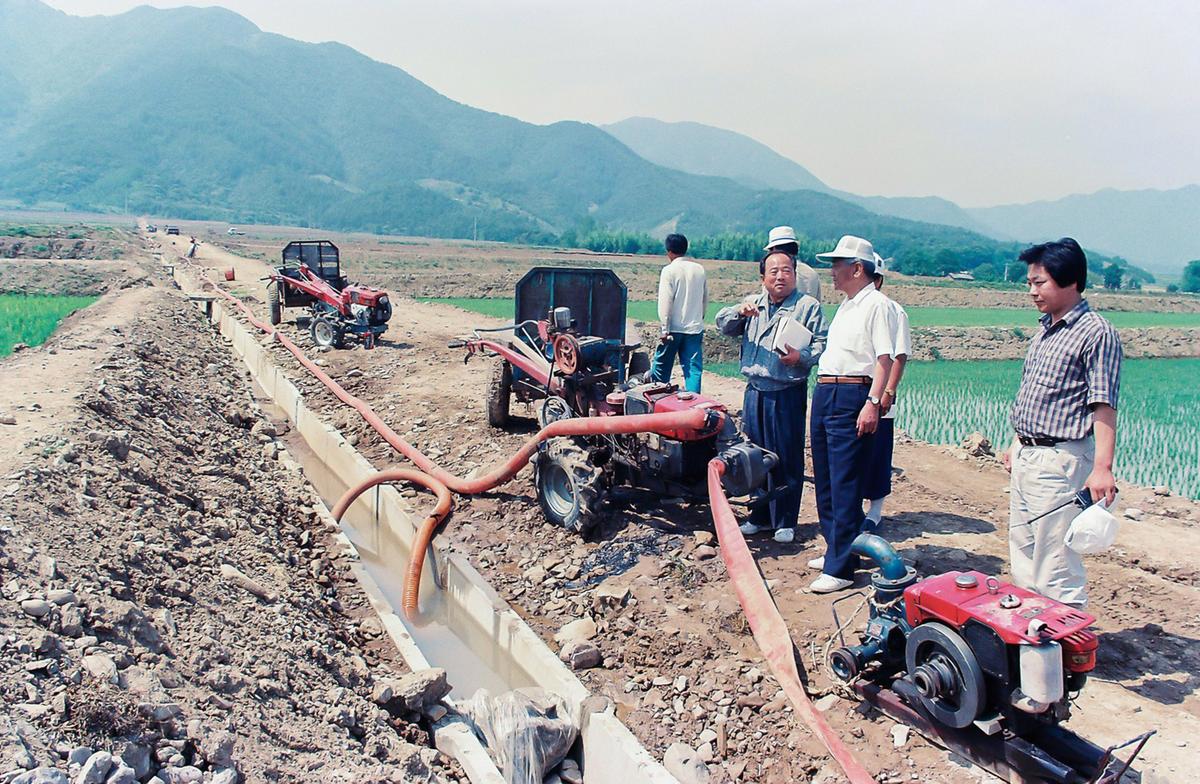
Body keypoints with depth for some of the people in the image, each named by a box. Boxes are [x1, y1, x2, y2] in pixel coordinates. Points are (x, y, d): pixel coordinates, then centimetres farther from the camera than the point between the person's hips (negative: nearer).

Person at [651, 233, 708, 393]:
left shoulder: (669, 270, -10)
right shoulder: (699, 269, 6)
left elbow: (665, 302, -14)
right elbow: (705, 299, 14)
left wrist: (664, 330, -11)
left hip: (674, 328, -4)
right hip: (695, 328, 4)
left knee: (661, 367, 10)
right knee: (694, 368, 3)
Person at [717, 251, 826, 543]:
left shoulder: (808, 306, 0)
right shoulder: (753, 302, 15)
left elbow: (823, 344, -6)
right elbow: (723, 324, 9)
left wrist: (801, 357, -24)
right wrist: (739, 312, -11)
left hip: (788, 394, -5)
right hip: (755, 391, 5)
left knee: (787, 460, 0)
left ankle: (785, 522, 11)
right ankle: (760, 516, 25)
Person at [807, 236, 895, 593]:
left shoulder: (876, 304, -9)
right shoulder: (846, 305, 20)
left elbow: (884, 358, -16)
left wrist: (873, 402, -23)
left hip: (851, 397, -10)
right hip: (824, 394, 10)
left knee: (844, 485, -8)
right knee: (825, 481, 15)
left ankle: (840, 568, -4)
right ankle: (836, 550, 27)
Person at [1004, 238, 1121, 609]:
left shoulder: (1096, 332, -13)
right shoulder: (1045, 328, 14)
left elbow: (1103, 406, -19)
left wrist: (1102, 467, -25)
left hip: (1059, 460, -9)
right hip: (1025, 456, 9)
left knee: (1055, 562, -6)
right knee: (1022, 553, 16)